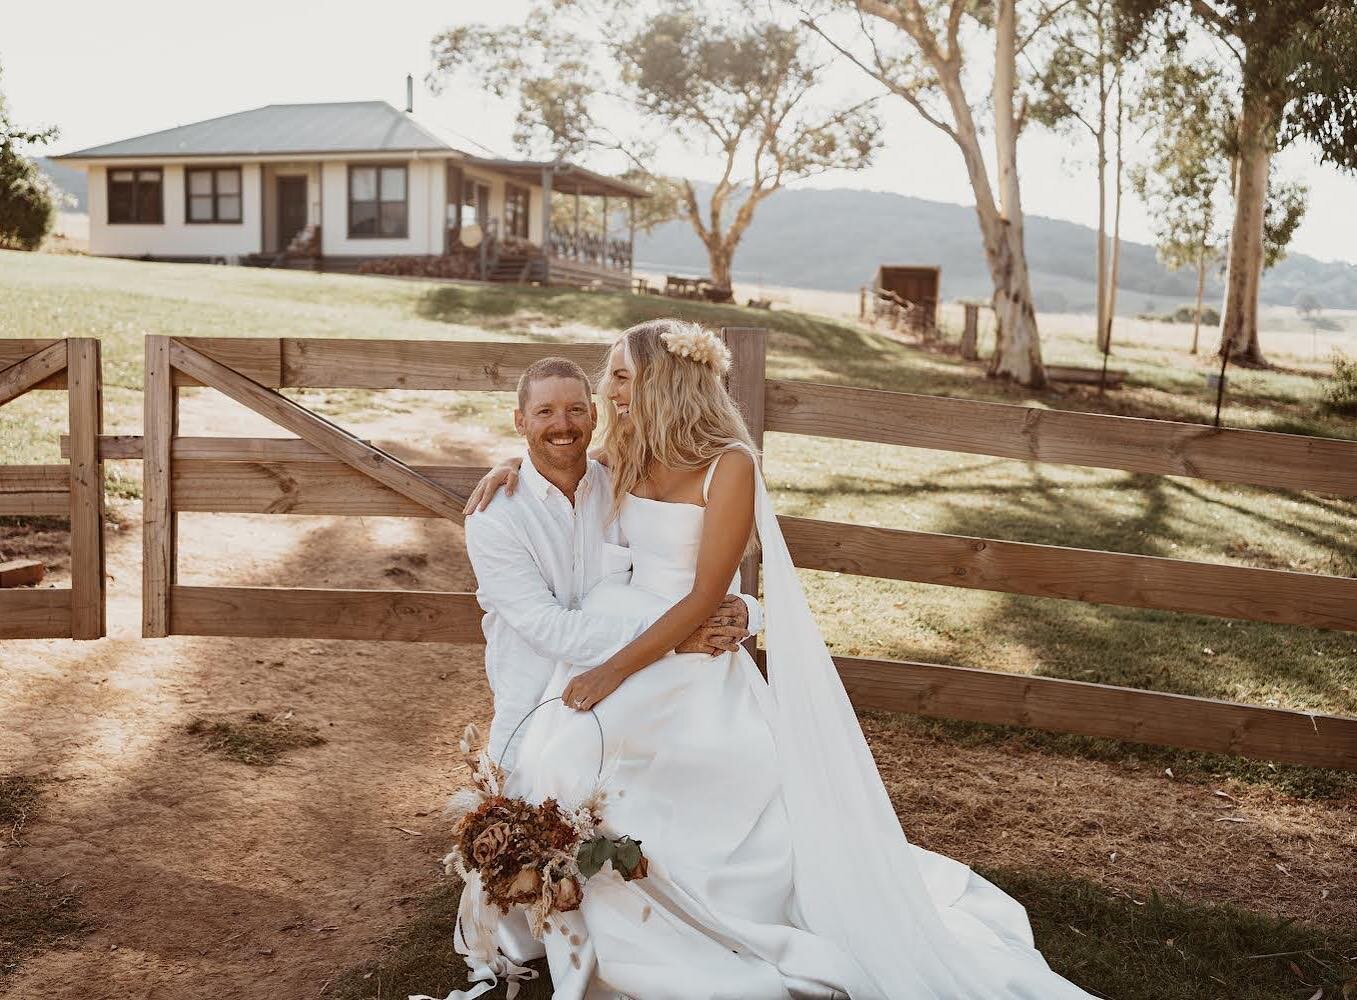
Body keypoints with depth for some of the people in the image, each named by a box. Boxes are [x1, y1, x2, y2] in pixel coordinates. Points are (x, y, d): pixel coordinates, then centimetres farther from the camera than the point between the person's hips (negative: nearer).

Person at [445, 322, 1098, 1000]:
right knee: (561, 756, -14)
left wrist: (615, 671, -19)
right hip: (617, 636, 6)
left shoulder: (729, 464, -12)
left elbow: (704, 597, -16)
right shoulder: (630, 456, 8)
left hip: (691, 658, -6)